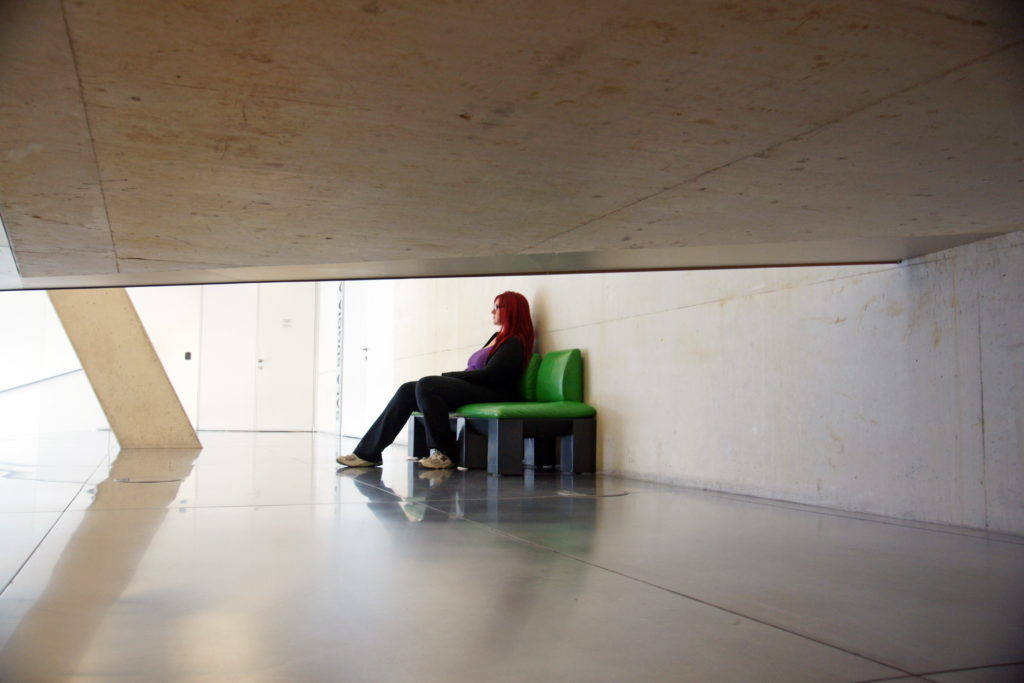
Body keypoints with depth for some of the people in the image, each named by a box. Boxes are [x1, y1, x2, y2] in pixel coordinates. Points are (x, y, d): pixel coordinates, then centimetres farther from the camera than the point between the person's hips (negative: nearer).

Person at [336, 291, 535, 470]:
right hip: (472, 389, 9)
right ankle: (368, 452, -9)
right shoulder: (498, 337, 26)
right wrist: (445, 378, 5)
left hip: (491, 395, -9)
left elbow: (488, 375, -16)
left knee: (427, 385, -28)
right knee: (407, 390, -7)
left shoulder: (514, 343, -4)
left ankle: (445, 454, -21)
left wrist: (445, 376, -10)